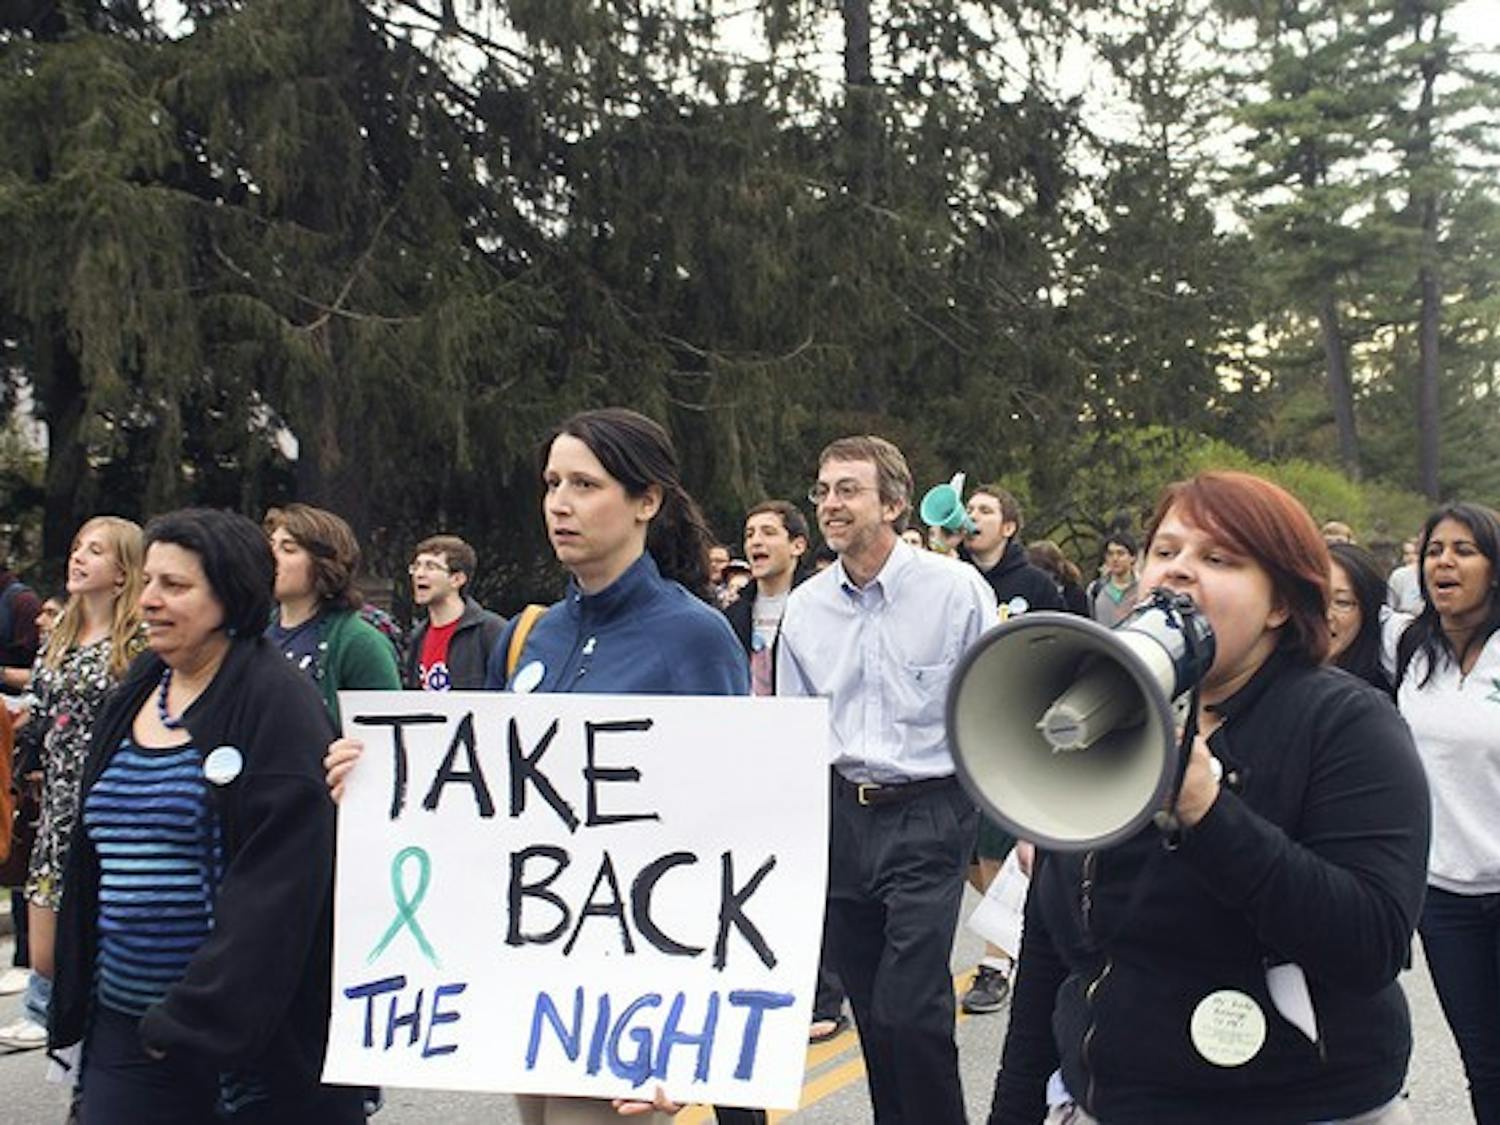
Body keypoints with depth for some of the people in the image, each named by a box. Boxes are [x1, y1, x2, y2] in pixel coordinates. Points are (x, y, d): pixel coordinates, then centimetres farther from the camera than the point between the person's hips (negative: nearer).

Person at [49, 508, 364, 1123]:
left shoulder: (276, 702, -12)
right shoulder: (133, 695, 11)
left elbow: (278, 882, -18)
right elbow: (93, 861, 18)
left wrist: (193, 1019, -20)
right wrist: (71, 998, 14)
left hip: (253, 1034, -6)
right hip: (124, 1022, 6)